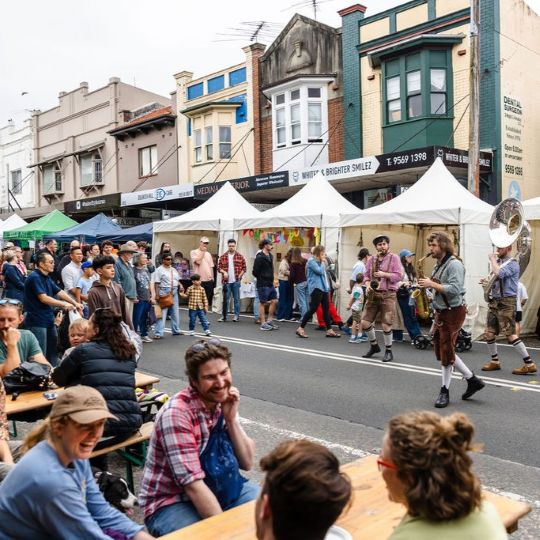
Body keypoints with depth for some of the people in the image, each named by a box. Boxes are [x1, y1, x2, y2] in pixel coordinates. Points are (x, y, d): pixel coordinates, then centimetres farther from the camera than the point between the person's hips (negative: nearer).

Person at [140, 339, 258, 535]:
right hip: (169, 503, -6)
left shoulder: (223, 402, -3)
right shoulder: (177, 413, -24)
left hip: (213, 490, 7)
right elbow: (193, 486, -27)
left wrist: (231, 419, -14)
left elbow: (247, 463, -1)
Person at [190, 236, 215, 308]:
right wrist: (203, 251, -7)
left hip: (209, 280, 6)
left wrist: (212, 277, 12)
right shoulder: (193, 252, -1)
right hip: (199, 280, -6)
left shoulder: (208, 254, 17)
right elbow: (198, 261, -18)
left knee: (207, 300, 10)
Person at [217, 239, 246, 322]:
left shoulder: (240, 256, 2)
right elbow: (219, 267, 6)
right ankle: (223, 316, 13)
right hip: (226, 281, 1)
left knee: (236, 299, 4)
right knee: (225, 299, 6)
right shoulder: (223, 257, 4)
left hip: (236, 281, -1)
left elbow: (244, 268, 5)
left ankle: (236, 316, 12)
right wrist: (224, 272, -11)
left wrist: (240, 276, -5)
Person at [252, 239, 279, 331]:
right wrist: (262, 279, -4)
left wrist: (271, 279, 8)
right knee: (263, 303, 0)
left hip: (270, 284, 8)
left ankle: (270, 321, 18)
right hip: (263, 284, -8)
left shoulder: (270, 256, 11)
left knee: (274, 301, 8)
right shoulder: (260, 257, -15)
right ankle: (263, 324, 6)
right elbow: (255, 272, -14)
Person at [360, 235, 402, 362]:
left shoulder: (394, 258, 0)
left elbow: (399, 275, -6)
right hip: (373, 295, 4)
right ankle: (374, 346, 24)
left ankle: (388, 351, 11)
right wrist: (368, 285, -4)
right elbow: (366, 275, 15)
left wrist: (384, 274, -17)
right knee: (365, 323, 1)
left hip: (388, 295, -4)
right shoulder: (371, 259, 13)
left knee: (386, 325, -8)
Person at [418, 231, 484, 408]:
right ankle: (473, 380, 23)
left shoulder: (454, 264, -16)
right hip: (441, 312, 10)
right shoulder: (439, 265, 13)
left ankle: (445, 391, 10)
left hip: (452, 312, -10)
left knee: (446, 351, -2)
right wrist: (428, 285, 2)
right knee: (441, 350, 11)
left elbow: (454, 290, -26)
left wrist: (432, 284, -23)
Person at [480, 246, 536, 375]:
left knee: (510, 334, -10)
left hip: (506, 302, -8)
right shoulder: (498, 262, 15)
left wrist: (493, 259, -13)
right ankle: (495, 362, 24)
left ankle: (529, 364, -4)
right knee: (489, 334, 10)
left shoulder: (512, 264, -11)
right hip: (494, 301, 8)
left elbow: (499, 273, -29)